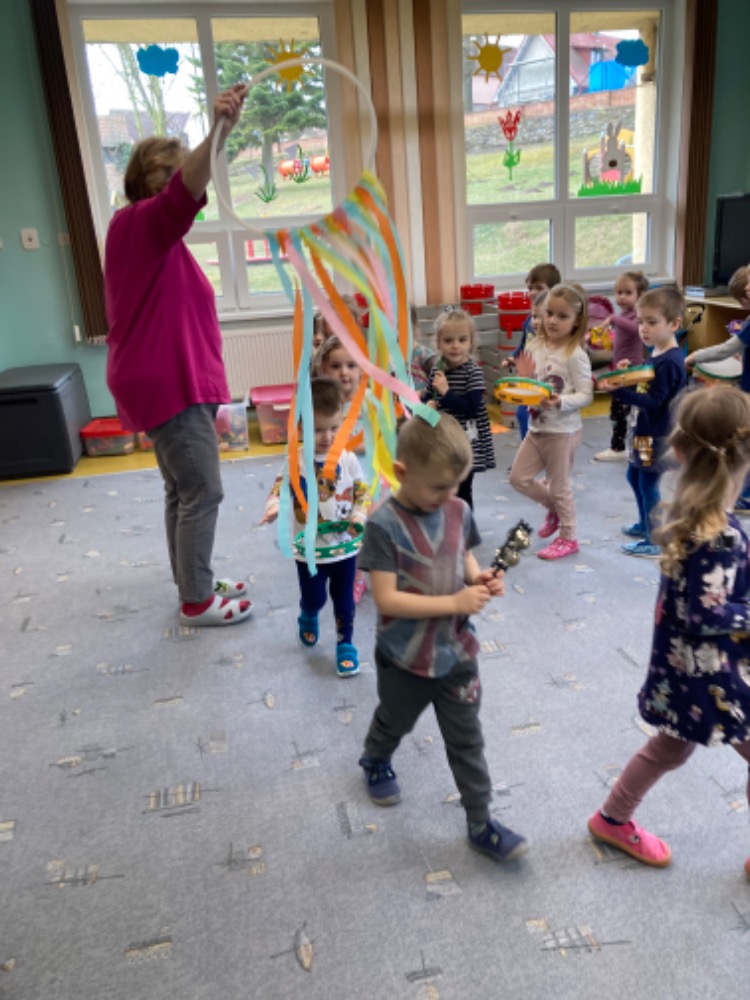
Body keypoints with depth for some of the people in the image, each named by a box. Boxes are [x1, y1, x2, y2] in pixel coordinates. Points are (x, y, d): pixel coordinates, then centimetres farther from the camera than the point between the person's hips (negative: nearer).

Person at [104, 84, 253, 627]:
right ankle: (196, 602, 8)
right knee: (202, 492, -4)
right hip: (170, 384, -10)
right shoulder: (144, 221, -12)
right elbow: (186, 189, -34)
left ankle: (195, 585, 29)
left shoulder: (146, 230, 19)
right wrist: (219, 131, -48)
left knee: (183, 490, 16)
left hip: (171, 380, 10)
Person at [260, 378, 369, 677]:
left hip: (345, 546, 1)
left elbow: (362, 492, -1)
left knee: (344, 600, 12)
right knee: (313, 599, 14)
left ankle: (345, 644, 33)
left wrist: (358, 516, -18)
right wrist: (274, 506, -37)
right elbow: (280, 487, -15)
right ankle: (308, 619, 50)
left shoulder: (348, 459, -8)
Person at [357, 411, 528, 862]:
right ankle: (375, 762, 58)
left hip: (457, 651, 3)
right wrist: (455, 603, -29)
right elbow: (386, 599, -27)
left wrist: (480, 578, -15)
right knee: (395, 721, 26)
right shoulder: (385, 524, -25)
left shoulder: (459, 511, -9)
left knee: (467, 740, 14)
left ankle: (481, 823, 29)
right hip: (405, 657, -3)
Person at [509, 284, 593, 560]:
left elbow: (585, 395, -16)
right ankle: (554, 508, 35)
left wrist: (559, 402, -32)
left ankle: (568, 538, 24)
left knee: (559, 486, 5)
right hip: (537, 426, 7)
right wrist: (524, 377, -10)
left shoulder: (576, 355, -15)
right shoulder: (536, 347, 3)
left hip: (563, 430, -7)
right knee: (519, 478, 11)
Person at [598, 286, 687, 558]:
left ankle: (654, 542, 12)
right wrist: (630, 372, -3)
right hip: (644, 431, 10)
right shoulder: (657, 354, 7)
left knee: (649, 485, -1)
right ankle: (645, 524, 42)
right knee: (635, 477, 24)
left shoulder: (669, 362, -23)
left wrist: (618, 390, -34)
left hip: (657, 436, -10)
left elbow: (653, 402, -27)